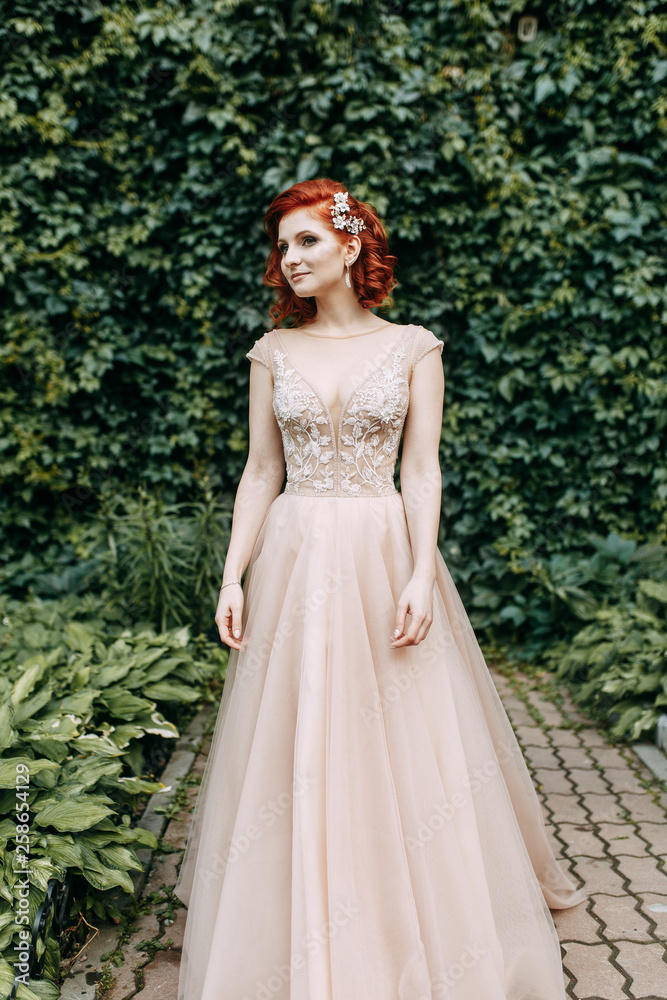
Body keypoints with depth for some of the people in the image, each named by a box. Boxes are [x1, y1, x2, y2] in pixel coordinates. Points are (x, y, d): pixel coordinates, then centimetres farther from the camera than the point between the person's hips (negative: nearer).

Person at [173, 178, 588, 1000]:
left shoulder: (413, 348, 2)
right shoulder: (274, 352, 7)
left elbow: (422, 472, -2)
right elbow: (260, 473, 7)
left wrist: (421, 576, -13)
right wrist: (233, 575, 0)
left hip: (383, 556, -2)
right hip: (293, 562, 2)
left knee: (405, 751, 5)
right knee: (292, 757, 6)